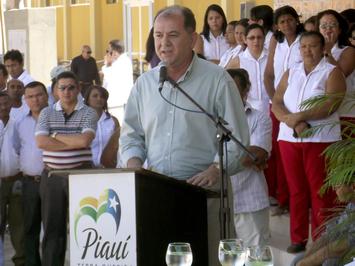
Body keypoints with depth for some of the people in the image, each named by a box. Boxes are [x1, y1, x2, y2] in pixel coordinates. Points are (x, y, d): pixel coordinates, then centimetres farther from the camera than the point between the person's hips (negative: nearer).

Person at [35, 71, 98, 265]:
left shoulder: (88, 113, 1)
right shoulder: (46, 113, 8)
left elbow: (84, 140, -16)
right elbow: (41, 142, -8)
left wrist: (55, 135, -6)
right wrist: (74, 142, -10)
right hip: (52, 176, 2)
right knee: (52, 227, 5)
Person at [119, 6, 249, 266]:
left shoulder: (217, 80, -3)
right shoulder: (145, 82, 10)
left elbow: (236, 137, -4)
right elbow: (131, 134, 17)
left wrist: (214, 171, -17)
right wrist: (133, 164, -2)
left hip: (200, 189, -4)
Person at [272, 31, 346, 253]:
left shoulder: (332, 73, 0)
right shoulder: (290, 73, 14)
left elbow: (330, 105, -14)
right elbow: (276, 103, 4)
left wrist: (299, 116, -19)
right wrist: (293, 123, -14)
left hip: (321, 139, -4)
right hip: (289, 139, 4)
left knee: (320, 191, -3)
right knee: (296, 190, 7)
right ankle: (298, 238, 15)